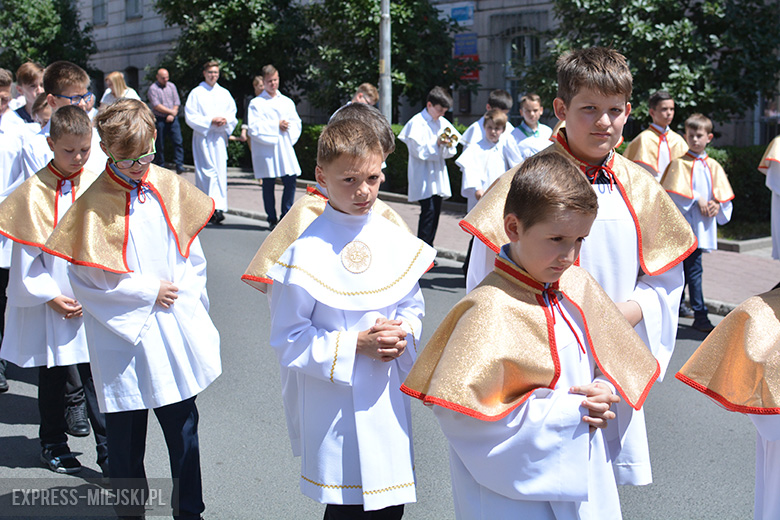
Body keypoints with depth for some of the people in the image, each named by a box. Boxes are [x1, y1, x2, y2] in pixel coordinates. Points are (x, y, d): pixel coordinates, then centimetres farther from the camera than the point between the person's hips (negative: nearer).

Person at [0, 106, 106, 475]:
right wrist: (49, 295, -9)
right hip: (49, 305, -1)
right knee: (52, 378, 13)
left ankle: (109, 453, 10)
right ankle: (53, 446, 31)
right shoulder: (34, 192, -7)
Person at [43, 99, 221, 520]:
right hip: (123, 335, -3)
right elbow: (85, 279, -10)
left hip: (176, 327, 3)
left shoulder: (171, 187, 3)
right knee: (126, 437, 9)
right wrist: (149, 292, -11)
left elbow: (192, 254, 11)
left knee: (183, 429, 11)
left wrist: (186, 301, -1)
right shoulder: (95, 203, -9)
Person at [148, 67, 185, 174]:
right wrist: (171, 111, -9)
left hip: (172, 119, 3)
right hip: (159, 119, -3)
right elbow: (156, 106, -12)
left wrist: (172, 115, -6)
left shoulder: (171, 86, 12)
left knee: (178, 141, -9)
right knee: (159, 144, 2)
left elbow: (177, 102, 9)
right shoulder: (153, 88, -4)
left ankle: (179, 165, -10)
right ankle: (160, 166, 12)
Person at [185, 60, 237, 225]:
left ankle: (219, 207, 4)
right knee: (207, 172, -10)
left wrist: (225, 120, -8)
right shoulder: (196, 93, 2)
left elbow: (232, 114, 15)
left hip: (220, 137, 4)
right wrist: (211, 120, -14)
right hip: (203, 137, -4)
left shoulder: (224, 93, 14)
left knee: (220, 171, 0)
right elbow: (190, 117, -4)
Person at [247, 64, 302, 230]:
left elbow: (296, 123, 11)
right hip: (265, 149, -3)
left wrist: (287, 127, -9)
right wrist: (276, 126, -10)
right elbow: (254, 128, -8)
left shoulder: (287, 102, 16)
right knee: (268, 184, 0)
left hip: (285, 148, 3)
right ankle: (272, 219, 10)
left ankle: (285, 217, 8)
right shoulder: (256, 103, 3)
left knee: (291, 180, -5)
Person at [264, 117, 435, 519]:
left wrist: (403, 333, -9)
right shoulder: (305, 252, -13)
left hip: (388, 397, 5)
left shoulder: (397, 241, 2)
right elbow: (288, 340, -10)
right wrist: (355, 344, -18)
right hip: (335, 405, -4)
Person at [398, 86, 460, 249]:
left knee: (436, 211, 7)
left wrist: (448, 145, -10)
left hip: (438, 176, 7)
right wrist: (437, 144, -20)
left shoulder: (443, 123, 12)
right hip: (423, 177, -7)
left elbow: (450, 153, 11)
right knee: (428, 210, -15)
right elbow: (418, 150, -12)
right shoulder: (416, 123, -6)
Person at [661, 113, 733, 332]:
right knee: (693, 269, -7)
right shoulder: (679, 163, -3)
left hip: (704, 225, 5)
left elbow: (724, 193, 10)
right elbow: (674, 191, -9)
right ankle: (700, 314, -6)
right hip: (685, 223, -5)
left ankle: (676, 305, 27)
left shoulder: (713, 166, 11)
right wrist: (697, 199, -13)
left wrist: (717, 204, -9)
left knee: (689, 266, 13)